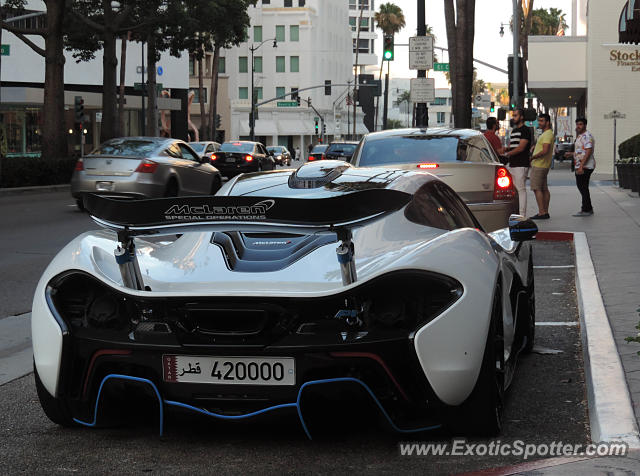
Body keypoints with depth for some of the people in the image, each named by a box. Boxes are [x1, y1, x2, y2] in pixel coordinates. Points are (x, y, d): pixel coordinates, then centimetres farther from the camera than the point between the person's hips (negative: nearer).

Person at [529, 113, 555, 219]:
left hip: (539, 166, -11)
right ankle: (545, 212, 13)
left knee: (537, 189, -11)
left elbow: (545, 151, -24)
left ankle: (541, 212, -13)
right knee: (544, 189, 10)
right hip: (544, 166, 11)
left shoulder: (548, 134, -15)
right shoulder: (544, 134, 18)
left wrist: (532, 157, -16)